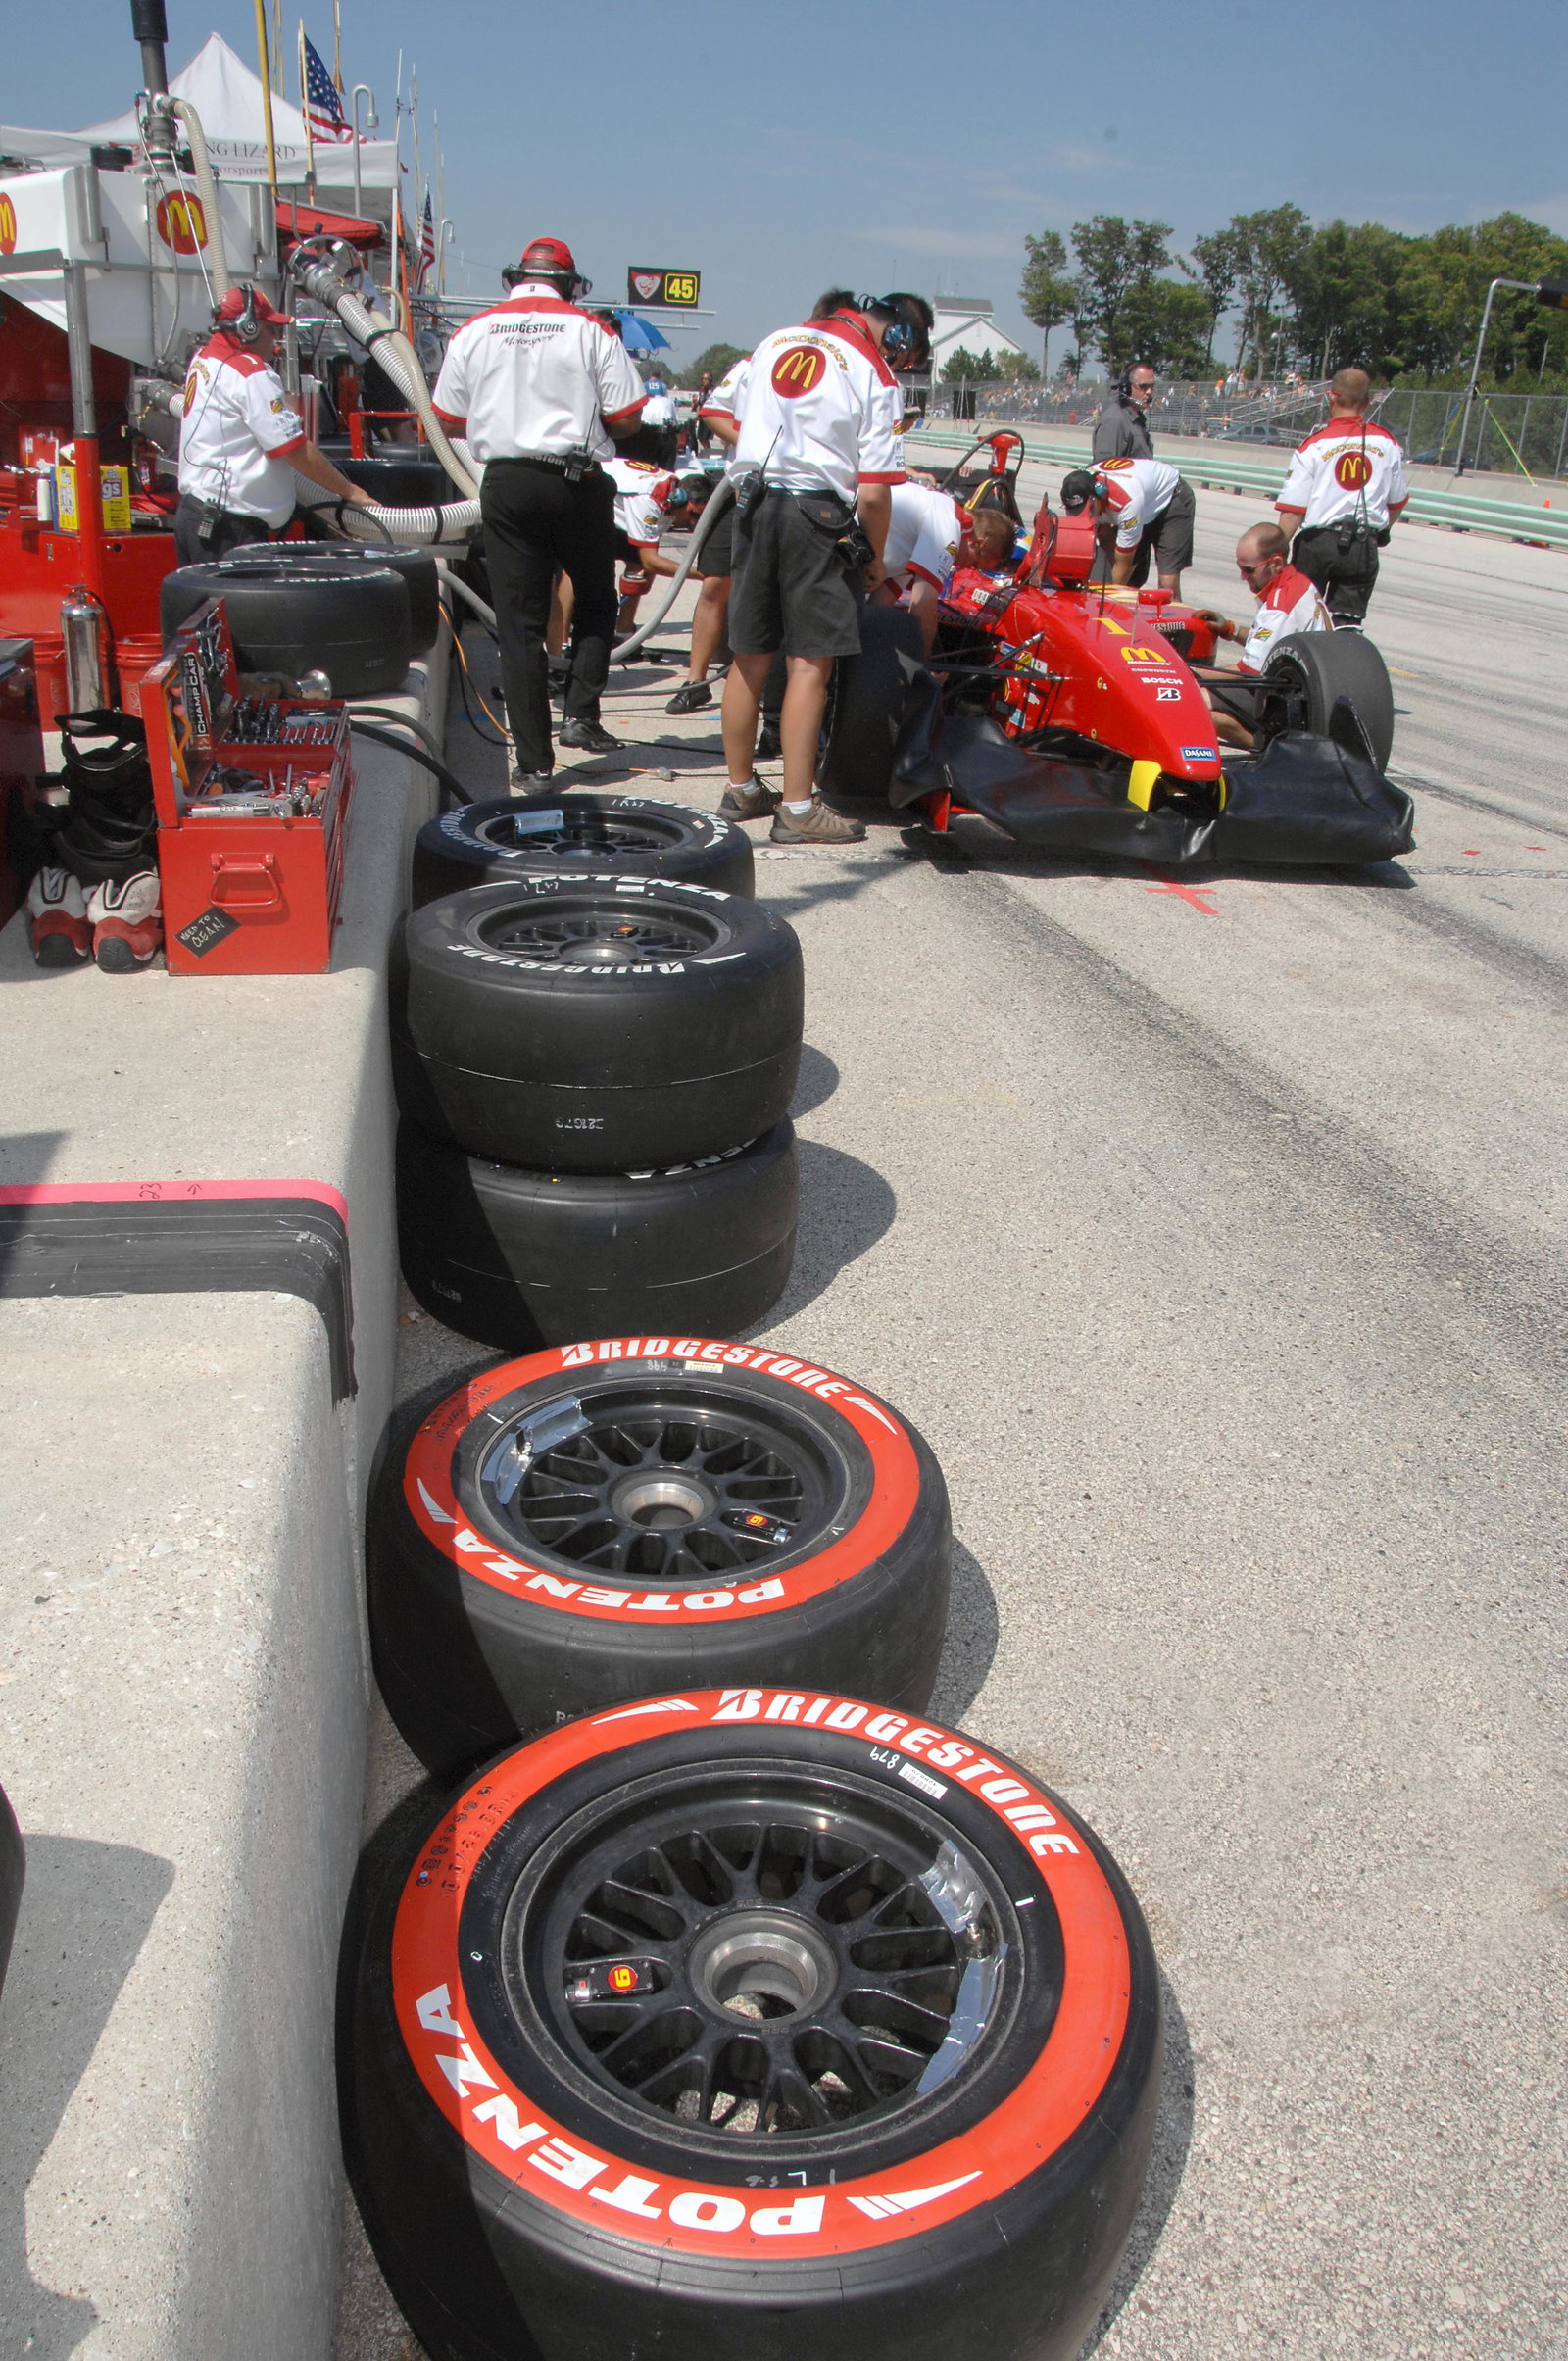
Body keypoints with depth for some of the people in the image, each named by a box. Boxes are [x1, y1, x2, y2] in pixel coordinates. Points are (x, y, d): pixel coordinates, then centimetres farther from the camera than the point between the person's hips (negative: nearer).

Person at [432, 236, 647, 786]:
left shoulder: (474, 331, 5)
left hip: (505, 485, 2)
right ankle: (582, 715, 5)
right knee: (596, 603, 19)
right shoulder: (590, 330, -1)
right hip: (577, 482, -1)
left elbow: (449, 419, 8)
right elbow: (626, 418, -4)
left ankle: (532, 760, 2)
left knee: (519, 624, 3)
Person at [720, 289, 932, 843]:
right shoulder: (875, 378, -5)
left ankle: (741, 789, 23)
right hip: (818, 514, -6)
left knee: (750, 657, 12)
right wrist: (875, 558, 3)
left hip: (752, 503, 6)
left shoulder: (775, 342, 14)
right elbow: (874, 494, -10)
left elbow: (741, 427, 21)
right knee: (810, 664, -4)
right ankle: (797, 809, -3)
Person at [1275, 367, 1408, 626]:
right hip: (1364, 547, 2)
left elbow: (1293, 510, -12)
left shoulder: (1313, 446, -7)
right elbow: (1397, 502, 13)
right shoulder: (1387, 443, 4)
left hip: (1317, 542, -2)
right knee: (1348, 624, 4)